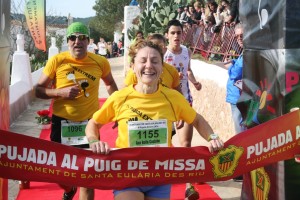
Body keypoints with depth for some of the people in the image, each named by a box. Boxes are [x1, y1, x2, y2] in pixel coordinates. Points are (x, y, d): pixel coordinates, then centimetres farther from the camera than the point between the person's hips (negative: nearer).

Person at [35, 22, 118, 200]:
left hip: (89, 122, 0)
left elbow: (110, 84, 17)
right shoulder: (56, 61, -8)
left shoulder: (101, 62, -4)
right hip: (62, 122, 1)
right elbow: (39, 90, -2)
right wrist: (61, 92, -19)